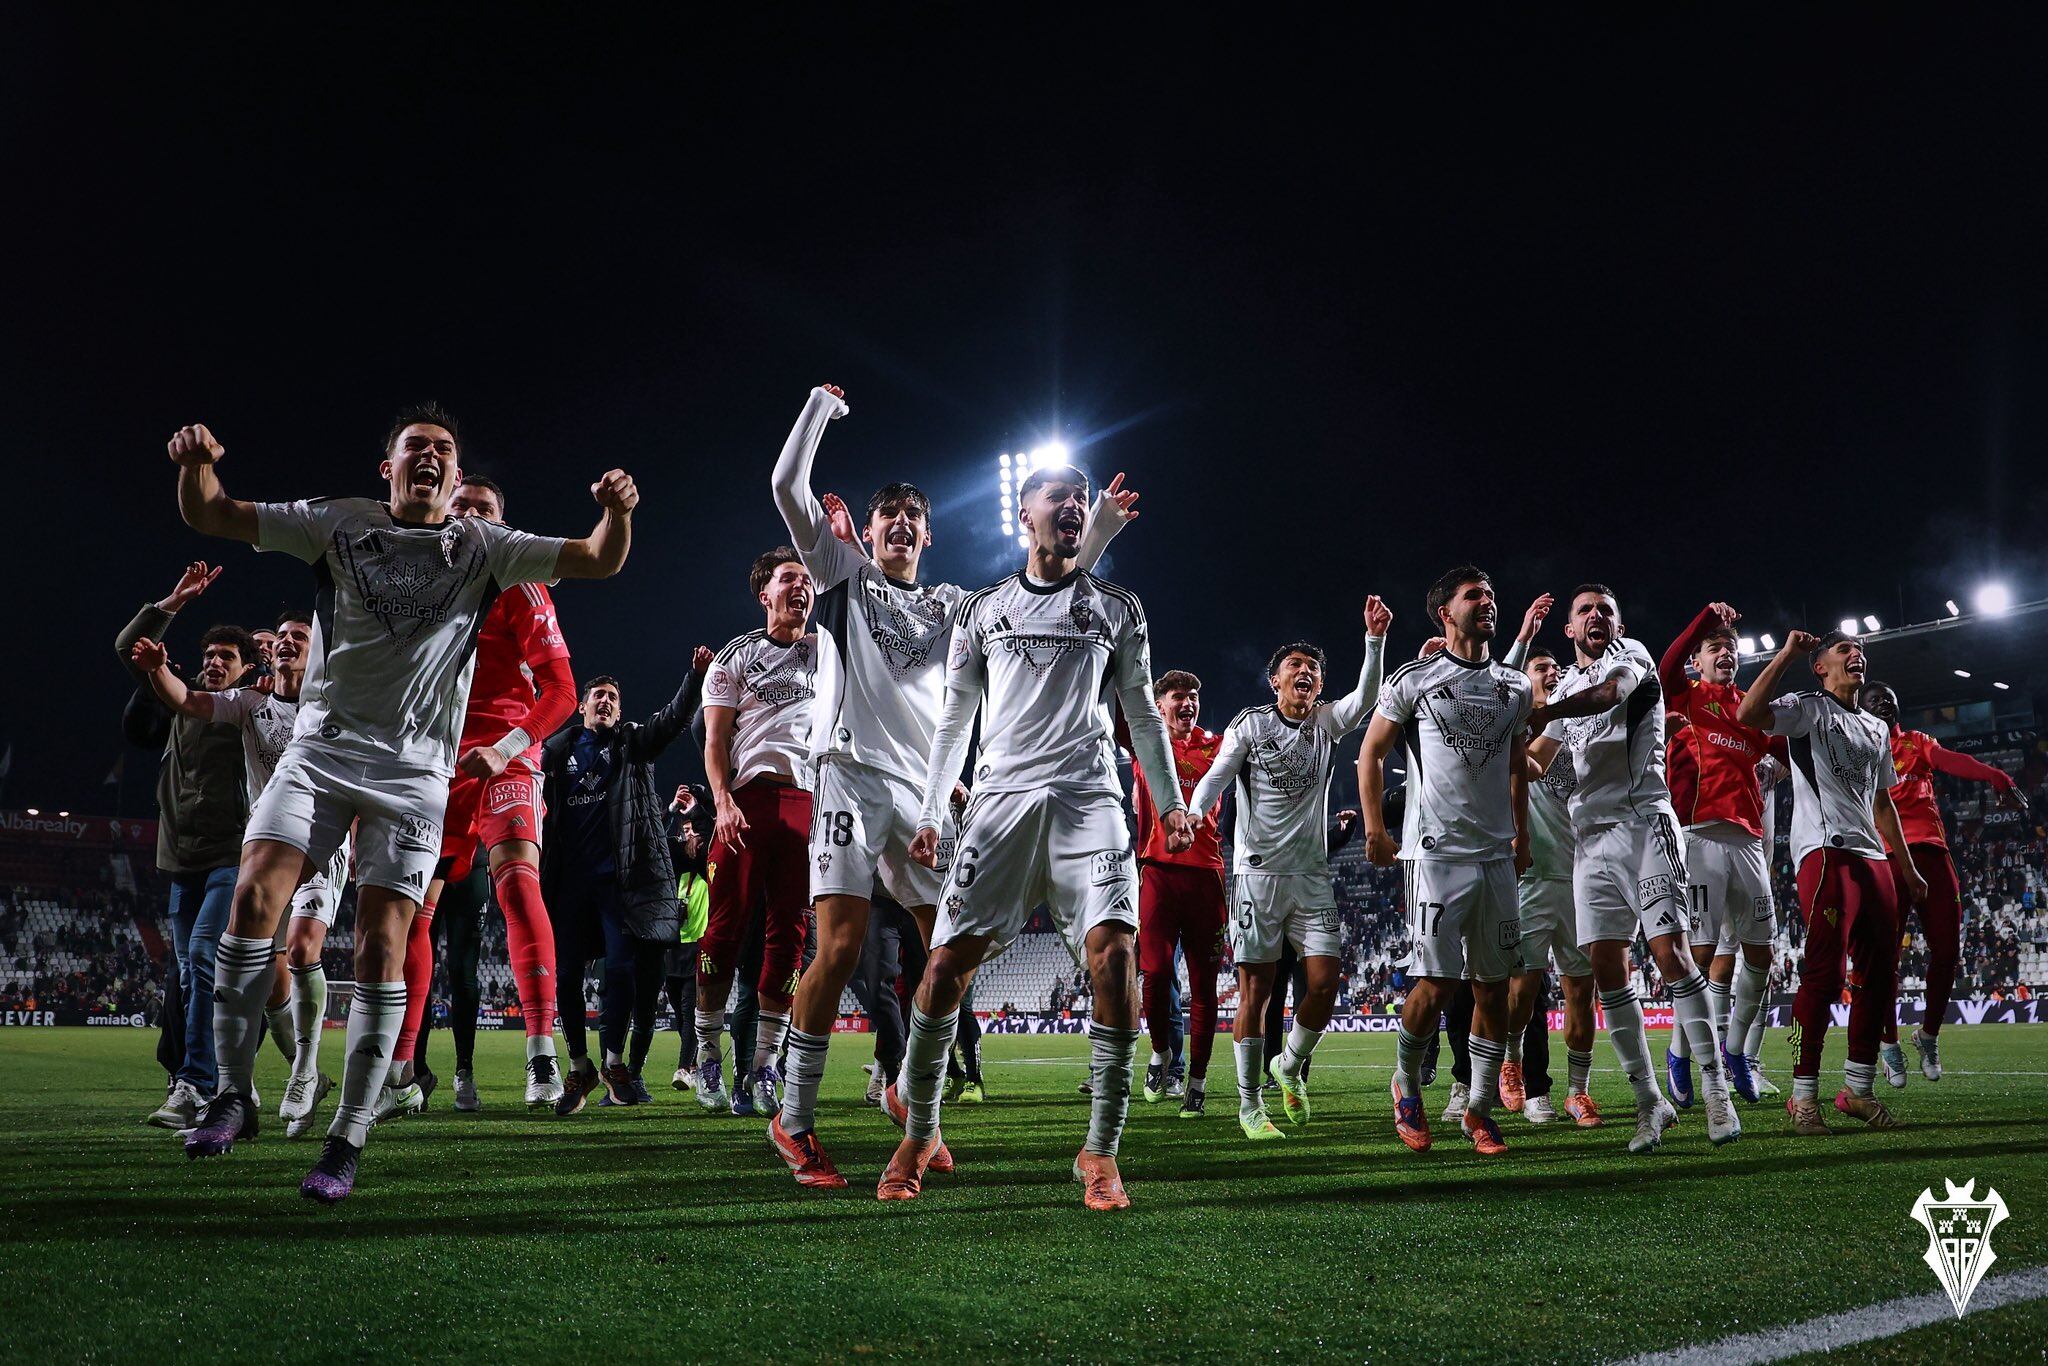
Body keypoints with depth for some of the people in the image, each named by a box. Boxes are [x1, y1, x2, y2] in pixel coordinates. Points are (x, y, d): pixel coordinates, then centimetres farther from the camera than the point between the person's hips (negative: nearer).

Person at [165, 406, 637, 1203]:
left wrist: (617, 510, -18)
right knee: (254, 895, -19)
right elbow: (208, 516, 8)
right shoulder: (339, 523, 8)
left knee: (380, 948, -7)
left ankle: (348, 1140, 0)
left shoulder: (483, 548, 8)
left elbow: (599, 562, 3)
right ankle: (233, 1094, -5)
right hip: (321, 748, 1)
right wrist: (196, 465, -13)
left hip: (413, 770, 0)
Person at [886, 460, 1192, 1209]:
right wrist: (929, 814, 12)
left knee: (1113, 950, -19)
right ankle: (918, 1132, 13)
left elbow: (1140, 712, 18)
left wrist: (1170, 800, 10)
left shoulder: (1117, 608, 14)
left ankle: (1101, 1152, -10)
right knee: (948, 960, -7)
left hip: (1087, 796, 0)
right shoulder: (983, 609, 14)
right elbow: (955, 719, 17)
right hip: (1000, 794, 1)